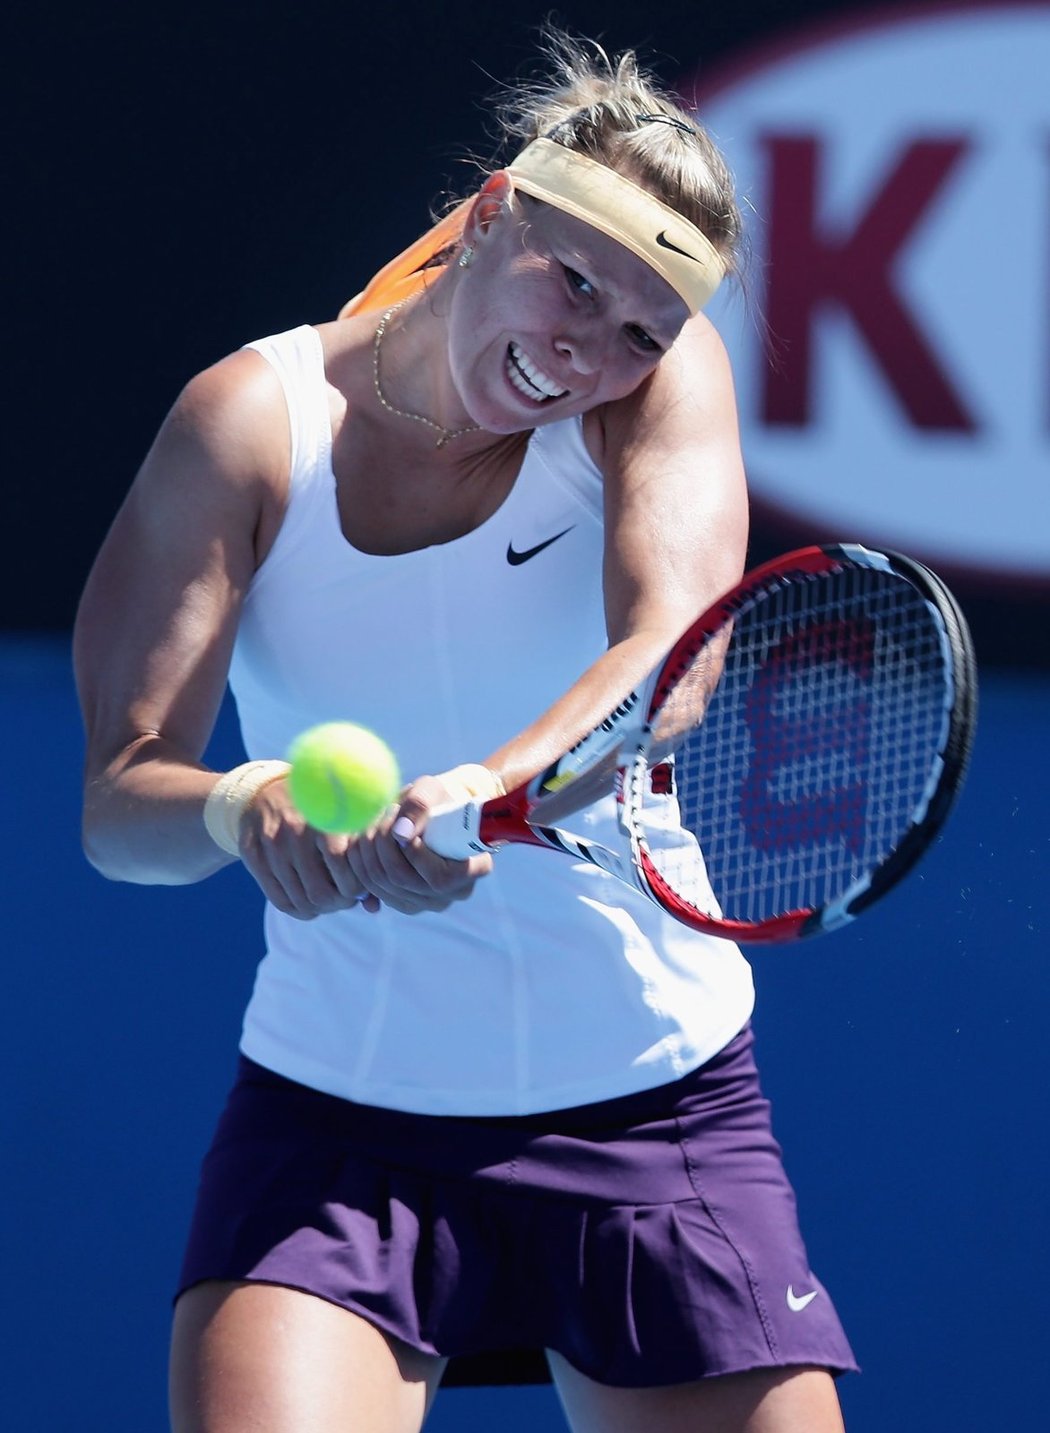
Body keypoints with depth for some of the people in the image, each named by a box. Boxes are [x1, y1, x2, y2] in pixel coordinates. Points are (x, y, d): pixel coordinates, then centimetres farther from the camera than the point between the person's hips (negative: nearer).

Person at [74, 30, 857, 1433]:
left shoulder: (662, 370, -4)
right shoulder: (252, 420, -6)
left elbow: (675, 643, -23)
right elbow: (119, 794, -11)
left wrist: (490, 790, -43)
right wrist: (241, 812, -35)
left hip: (654, 1103, 1)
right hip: (332, 1113, -1)